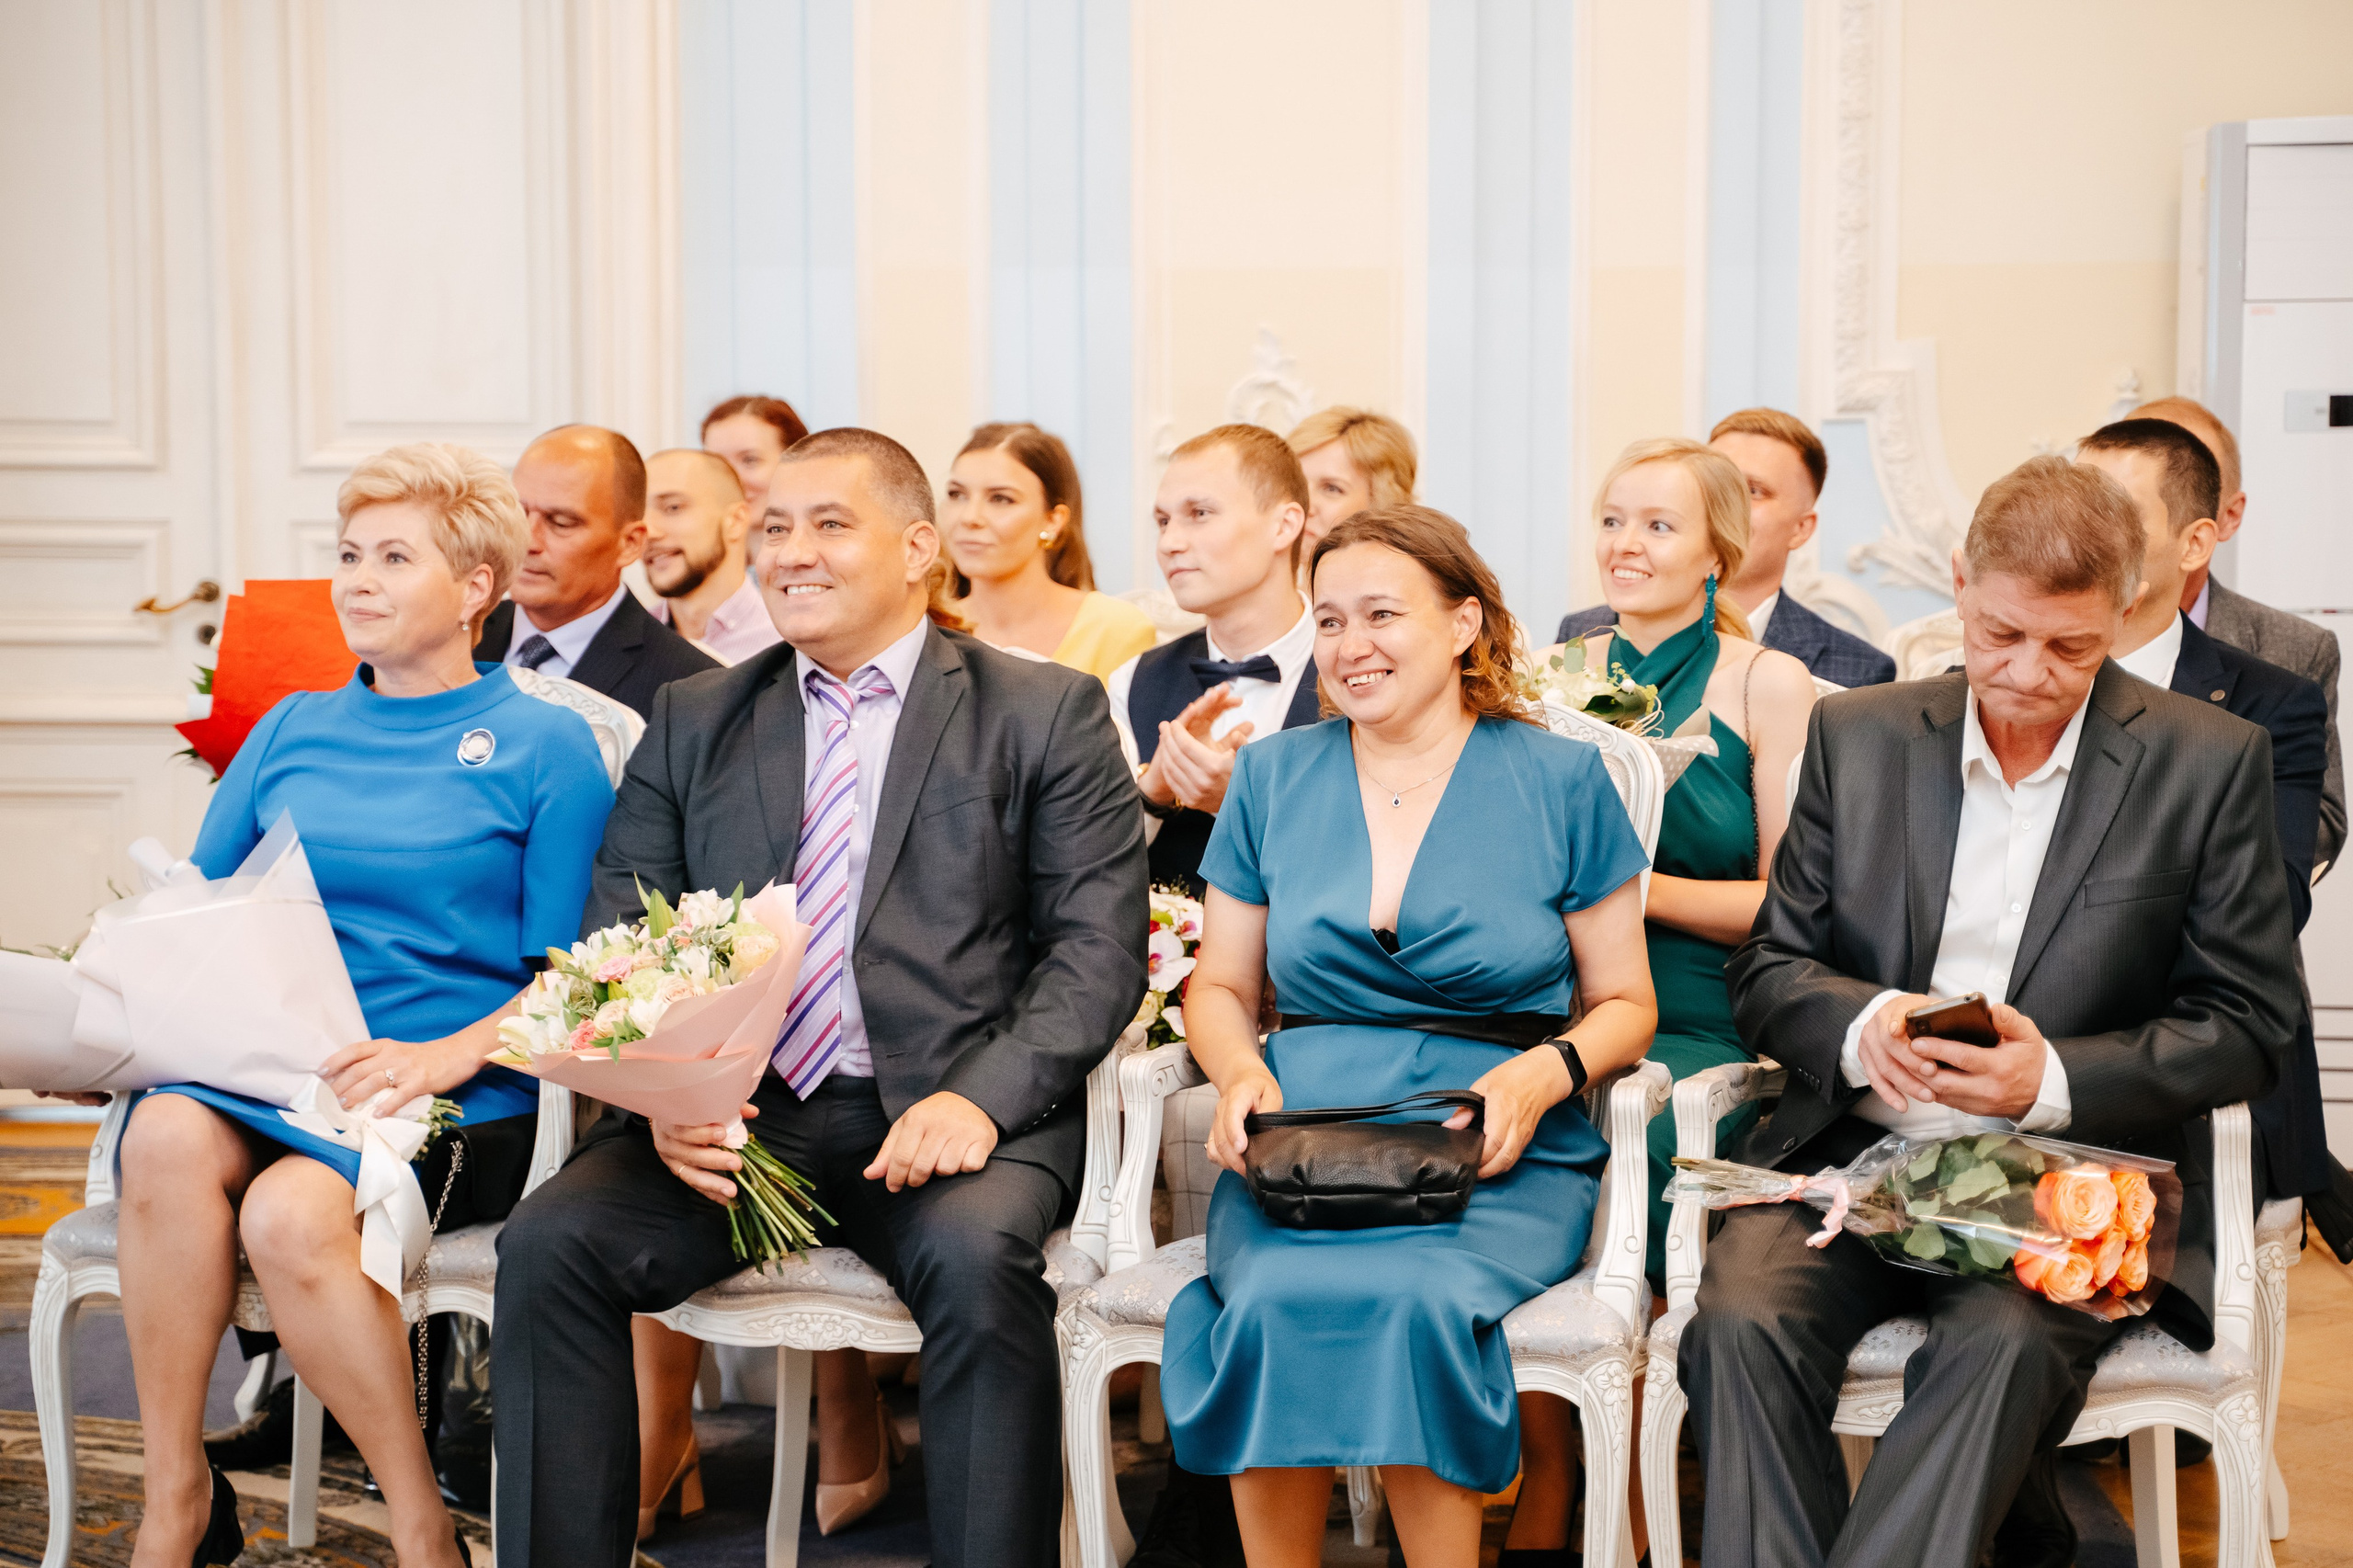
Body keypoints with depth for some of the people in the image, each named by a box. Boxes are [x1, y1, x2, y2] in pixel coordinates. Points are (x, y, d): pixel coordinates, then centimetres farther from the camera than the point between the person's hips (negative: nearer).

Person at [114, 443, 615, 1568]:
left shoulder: (544, 745, 5)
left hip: (457, 1097, -4)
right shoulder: (291, 731, 19)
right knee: (168, 1136, -31)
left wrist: (446, 1055, -17)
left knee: (290, 1212, -33)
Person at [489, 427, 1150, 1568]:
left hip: (942, 1113, -3)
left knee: (977, 1258, -34)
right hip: (736, 1112, 3)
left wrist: (981, 1097, -17)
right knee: (547, 1241, -22)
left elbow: (1098, 949, 0)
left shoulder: (1047, 714, 8)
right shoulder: (691, 722, 17)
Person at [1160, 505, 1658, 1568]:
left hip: (1502, 1161, -2)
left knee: (1412, 1296, -34)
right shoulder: (1271, 777, 14)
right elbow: (1220, 984, 19)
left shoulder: (1559, 781, 7)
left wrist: (1544, 1073, -11)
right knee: (1278, 1299, -32)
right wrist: (1240, 1070, -4)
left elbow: (1624, 1003, 10)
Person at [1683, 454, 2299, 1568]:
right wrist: (1862, 1024, -13)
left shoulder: (2212, 760, 3)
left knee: (2008, 1339, -35)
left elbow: (2247, 1026, 2)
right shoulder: (1857, 735, 11)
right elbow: (1768, 970, 11)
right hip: (1851, 1153, 3)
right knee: (1738, 1318, -28)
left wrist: (2056, 1080, -15)